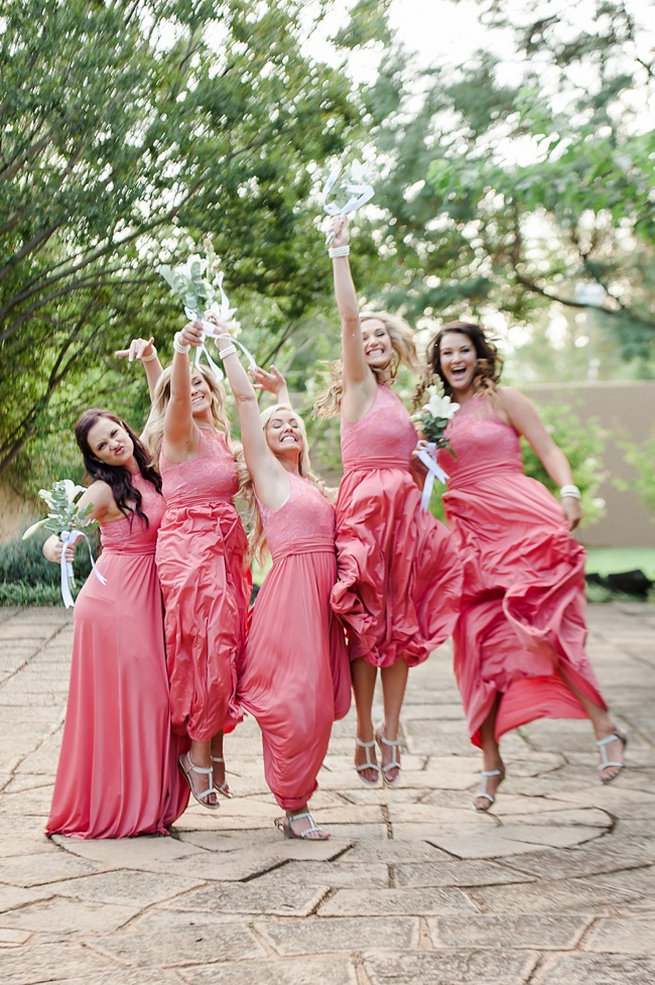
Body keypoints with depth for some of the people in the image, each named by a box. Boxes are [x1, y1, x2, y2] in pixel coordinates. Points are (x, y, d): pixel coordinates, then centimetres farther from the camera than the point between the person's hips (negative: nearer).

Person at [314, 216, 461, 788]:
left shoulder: (402, 399, 18)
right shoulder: (360, 385, 1)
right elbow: (349, 317, -12)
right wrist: (341, 252, -13)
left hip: (404, 513, 6)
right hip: (365, 509, -6)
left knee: (402, 622, 6)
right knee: (366, 623, -3)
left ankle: (391, 732, 12)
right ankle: (365, 734, 6)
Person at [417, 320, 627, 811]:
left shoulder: (502, 400, 7)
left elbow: (549, 449, 0)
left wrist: (569, 493, -17)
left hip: (523, 521, -5)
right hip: (471, 532, 5)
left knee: (540, 628, -18)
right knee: (480, 644, 2)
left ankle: (605, 727, -4)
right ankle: (491, 761, 11)